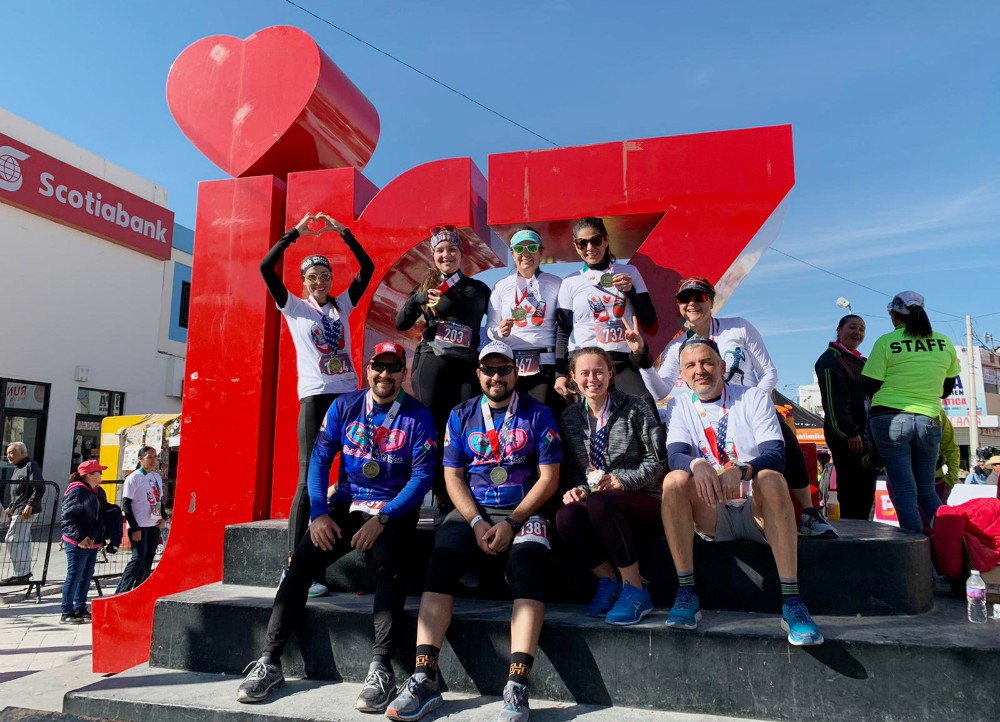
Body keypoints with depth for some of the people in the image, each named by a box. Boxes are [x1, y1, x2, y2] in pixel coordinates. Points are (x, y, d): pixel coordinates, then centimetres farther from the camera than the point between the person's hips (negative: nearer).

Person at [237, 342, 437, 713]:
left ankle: (381, 667, -27)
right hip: (345, 505, 3)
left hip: (394, 510, -3)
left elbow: (422, 475, -11)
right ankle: (270, 660, -8)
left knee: (387, 565, -31)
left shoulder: (418, 416, -6)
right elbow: (320, 458, 2)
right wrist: (319, 513, -10)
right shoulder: (344, 406, 4)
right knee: (301, 561, -16)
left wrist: (381, 520, -19)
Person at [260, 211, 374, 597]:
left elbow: (367, 267, 12)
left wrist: (342, 231, 6)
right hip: (315, 396, -4)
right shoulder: (294, 308, 8)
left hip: (349, 394, 4)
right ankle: (295, 565, -8)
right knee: (309, 477, -9)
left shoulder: (342, 305, 15)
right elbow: (266, 267, -2)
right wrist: (297, 232, 0)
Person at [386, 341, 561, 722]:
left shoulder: (538, 414, 4)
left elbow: (548, 478, -1)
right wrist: (477, 523, -9)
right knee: (439, 568, -23)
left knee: (528, 574, -29)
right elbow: (453, 477, 7)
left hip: (523, 514, -2)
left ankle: (517, 689, -32)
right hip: (472, 513, 2)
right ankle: (425, 679, -20)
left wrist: (511, 523, -12)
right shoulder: (461, 415, 12)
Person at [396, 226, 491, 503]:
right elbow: (400, 324, 3)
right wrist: (417, 298, -11)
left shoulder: (478, 288, 11)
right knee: (433, 429, 0)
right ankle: (440, 495, 9)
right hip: (431, 364, 1)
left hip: (466, 366, 0)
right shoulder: (425, 287, 12)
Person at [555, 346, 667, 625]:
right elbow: (574, 468, 13)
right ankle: (608, 581, -6)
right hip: (601, 507, 4)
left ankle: (635, 590, -20)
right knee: (566, 516, -30)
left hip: (645, 502, -3)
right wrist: (579, 489, -8)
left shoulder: (634, 408, -2)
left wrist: (624, 479, -17)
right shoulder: (570, 417, 10)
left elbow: (658, 461, -4)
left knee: (598, 502, -36)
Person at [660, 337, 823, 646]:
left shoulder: (754, 398, 0)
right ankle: (686, 593, -21)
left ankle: (792, 601, -30)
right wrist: (697, 464, -35)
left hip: (758, 509, -1)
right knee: (674, 481, -26)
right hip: (712, 514, 2)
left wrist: (740, 470, -35)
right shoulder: (682, 405, 6)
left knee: (770, 478, -33)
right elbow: (675, 455, -11)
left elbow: (776, 455, -14)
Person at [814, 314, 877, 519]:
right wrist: (850, 432, -20)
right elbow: (833, 400, -14)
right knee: (851, 491, -9)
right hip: (846, 436, -9)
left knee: (866, 491, 8)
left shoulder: (862, 362, 24)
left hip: (866, 435, 9)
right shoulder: (830, 359, -4)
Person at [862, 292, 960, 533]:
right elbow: (947, 388, 14)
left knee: (903, 489, -1)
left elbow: (870, 387, -3)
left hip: (890, 419, -4)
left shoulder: (886, 342, -6)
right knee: (926, 490, 14)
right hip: (929, 422, 4)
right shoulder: (945, 343, 6)